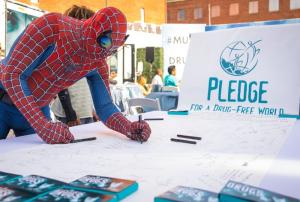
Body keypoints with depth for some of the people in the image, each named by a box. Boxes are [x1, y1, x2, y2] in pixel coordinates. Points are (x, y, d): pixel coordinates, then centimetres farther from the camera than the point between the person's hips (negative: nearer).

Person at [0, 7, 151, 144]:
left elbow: (104, 107, -7)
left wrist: (130, 128, -28)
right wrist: (44, 126, -39)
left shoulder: (97, 63, -11)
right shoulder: (52, 26, -28)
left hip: (36, 111, 4)